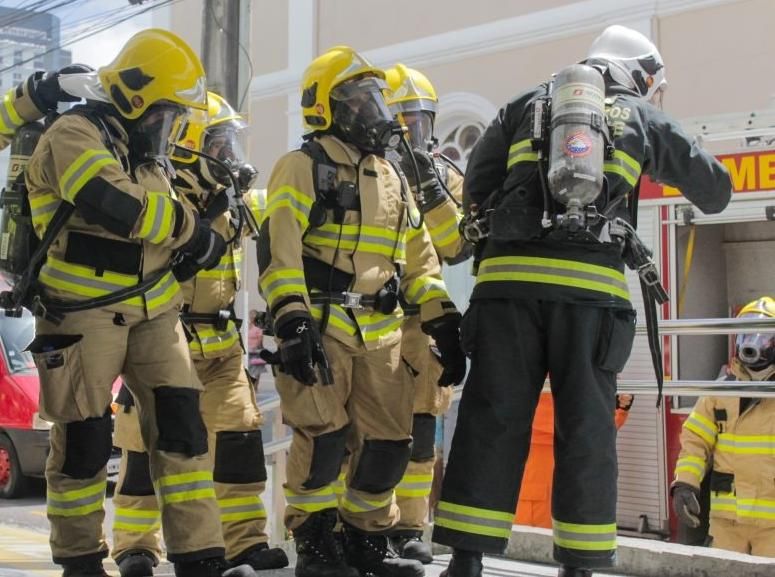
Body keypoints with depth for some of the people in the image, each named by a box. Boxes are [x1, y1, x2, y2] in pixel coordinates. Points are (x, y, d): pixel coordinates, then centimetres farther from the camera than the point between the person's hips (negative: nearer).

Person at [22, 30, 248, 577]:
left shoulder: (147, 152, 17)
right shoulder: (74, 135, -12)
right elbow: (117, 207, -28)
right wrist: (193, 230, -15)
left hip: (152, 312, 7)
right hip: (83, 313, -7)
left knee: (181, 425, -2)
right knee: (84, 440, 0)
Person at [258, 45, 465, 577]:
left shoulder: (392, 179, 20)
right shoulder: (303, 168, -2)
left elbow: (419, 259, 21)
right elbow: (279, 250, -13)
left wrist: (445, 324, 12)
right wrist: (293, 322, -23)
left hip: (380, 334, 6)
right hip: (320, 327, -6)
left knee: (389, 442, 5)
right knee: (324, 436, -10)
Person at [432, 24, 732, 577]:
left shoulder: (527, 105, 21)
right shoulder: (643, 119, 18)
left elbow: (476, 186, 17)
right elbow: (716, 188, 26)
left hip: (508, 279, 2)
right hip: (590, 284, -1)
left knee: (492, 418, 2)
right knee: (586, 427, 6)